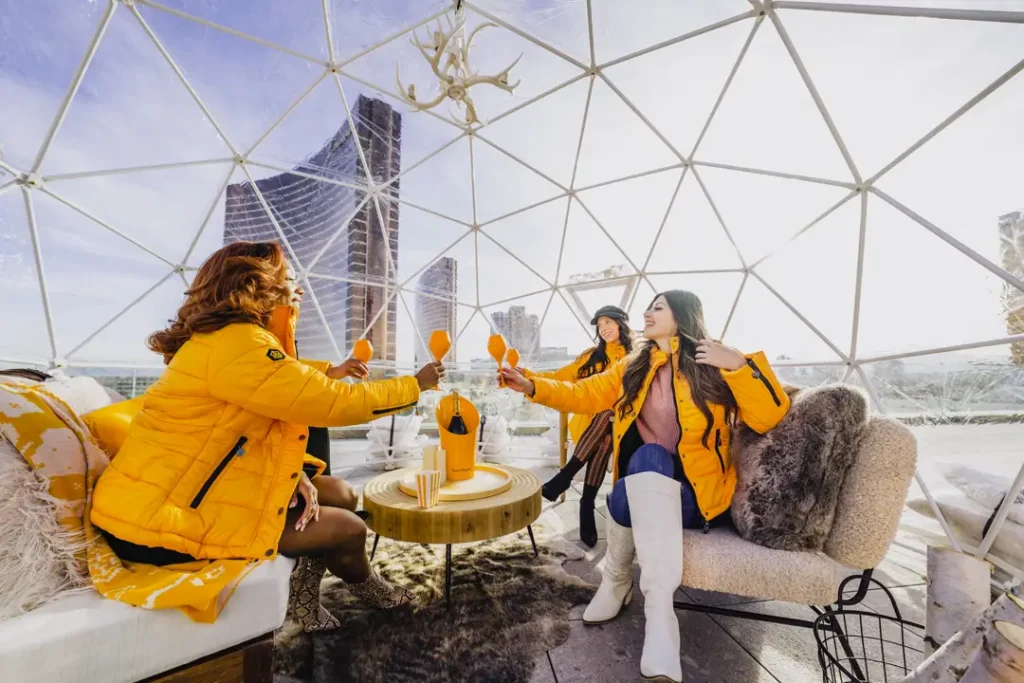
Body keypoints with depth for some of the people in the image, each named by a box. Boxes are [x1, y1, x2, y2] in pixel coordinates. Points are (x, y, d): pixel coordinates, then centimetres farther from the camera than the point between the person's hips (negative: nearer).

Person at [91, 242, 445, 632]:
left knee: (340, 496, 6)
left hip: (192, 493, 9)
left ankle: (302, 596, 23)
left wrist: (297, 475, -6)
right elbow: (339, 404, -25)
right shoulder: (237, 345, -25)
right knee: (348, 528, -3)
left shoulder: (239, 341, 7)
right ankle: (365, 588, 30)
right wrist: (416, 385, -13)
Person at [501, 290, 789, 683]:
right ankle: (658, 607, -19)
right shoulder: (634, 367, 7)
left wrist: (739, 365, -22)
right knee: (648, 457, -31)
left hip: (701, 494, -3)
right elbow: (584, 395, 6)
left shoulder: (716, 365, -1)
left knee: (649, 457, -32)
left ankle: (617, 581, -18)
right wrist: (532, 386, -5)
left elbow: (767, 419, -8)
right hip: (645, 491, 3)